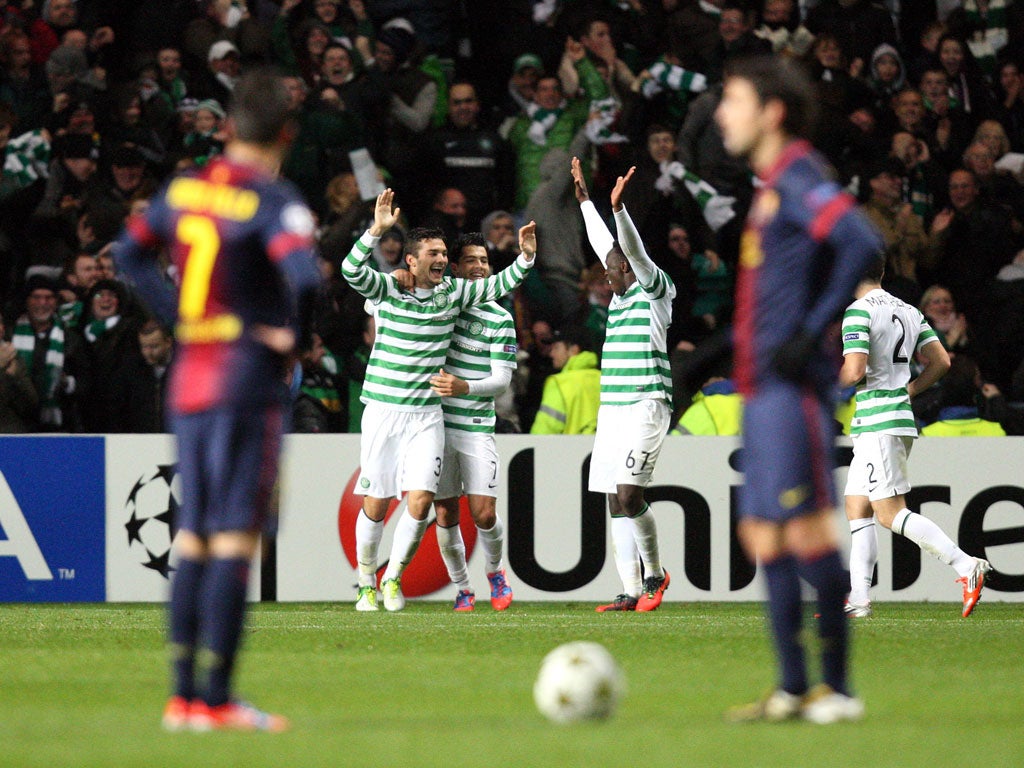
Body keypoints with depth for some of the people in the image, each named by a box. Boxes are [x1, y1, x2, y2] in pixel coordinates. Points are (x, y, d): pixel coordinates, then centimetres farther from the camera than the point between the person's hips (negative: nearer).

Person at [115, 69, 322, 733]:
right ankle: (215, 698, -9)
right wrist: (295, 337, -9)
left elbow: (131, 253, 19)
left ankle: (183, 694, 11)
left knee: (194, 536, 11)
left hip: (189, 380, 7)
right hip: (250, 382, -7)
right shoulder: (273, 202, -13)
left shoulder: (185, 189, 8)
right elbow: (305, 278, -27)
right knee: (235, 539, -6)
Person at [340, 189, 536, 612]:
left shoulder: (453, 291, 5)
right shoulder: (387, 288, -7)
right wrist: (376, 231, -39)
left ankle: (393, 577, 8)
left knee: (420, 502, -10)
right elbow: (352, 270, -25)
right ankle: (366, 583, 20)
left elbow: (497, 285, 14)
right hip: (382, 411, -3)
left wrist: (525, 257, -2)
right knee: (375, 506, 2)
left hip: (427, 414, 3)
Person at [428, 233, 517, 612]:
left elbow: (502, 379, -4)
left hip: (477, 427, -1)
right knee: (446, 513, 1)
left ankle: (495, 571, 22)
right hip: (436, 422, 1)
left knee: (484, 513, -6)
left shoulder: (500, 320, 1)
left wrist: (463, 387, -21)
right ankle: (462, 588, 16)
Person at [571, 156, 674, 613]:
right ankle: (631, 592, 2)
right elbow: (604, 244, 30)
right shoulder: (622, 295, 18)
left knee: (628, 496, -16)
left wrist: (618, 207, -29)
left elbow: (634, 250, -18)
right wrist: (585, 199, 37)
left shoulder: (656, 291, -2)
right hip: (612, 410, 9)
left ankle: (655, 574, 1)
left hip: (645, 408, -8)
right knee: (617, 503, 3)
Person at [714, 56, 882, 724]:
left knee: (807, 532, -8)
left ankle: (838, 688, -3)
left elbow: (861, 241, -25)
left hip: (793, 389, -10)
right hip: (761, 391, 10)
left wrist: (812, 331, -22)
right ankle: (792, 689, 11)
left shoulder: (800, 178, -11)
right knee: (764, 537, 8)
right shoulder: (773, 184, 18)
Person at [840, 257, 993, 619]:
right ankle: (857, 599, 8)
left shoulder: (858, 311, -11)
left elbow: (854, 372, -19)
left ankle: (965, 565, -19)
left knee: (891, 514, -10)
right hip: (901, 414, 9)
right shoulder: (909, 311, 13)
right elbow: (940, 361, 12)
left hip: (876, 422, -9)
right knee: (856, 508, 12)